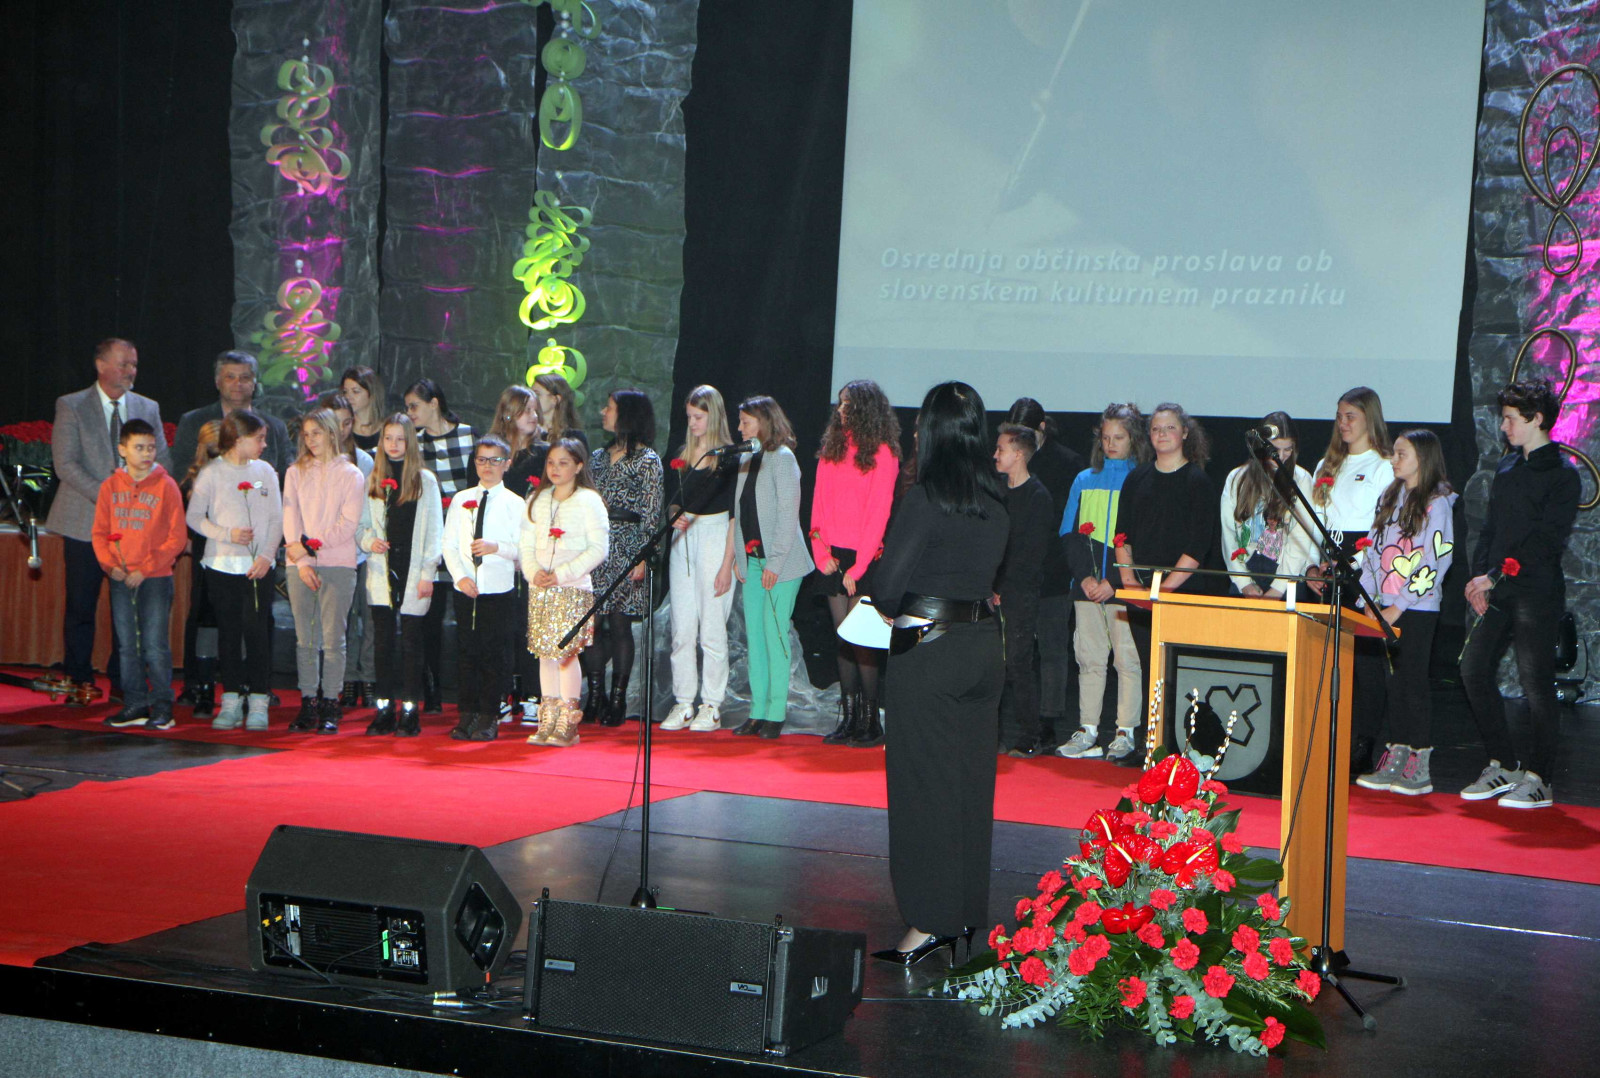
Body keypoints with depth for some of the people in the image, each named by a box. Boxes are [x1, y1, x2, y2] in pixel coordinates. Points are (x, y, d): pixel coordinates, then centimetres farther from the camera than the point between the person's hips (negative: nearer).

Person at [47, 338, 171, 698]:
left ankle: (123, 681, 10)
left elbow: (162, 462, 12)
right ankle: (79, 680, 12)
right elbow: (65, 463, -7)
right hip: (86, 522, -3)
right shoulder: (71, 406, 1)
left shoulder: (148, 408, 12)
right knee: (81, 606, 1)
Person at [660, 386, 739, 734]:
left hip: (715, 539, -6)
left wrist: (727, 563, -13)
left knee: (712, 629, -3)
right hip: (683, 539, 6)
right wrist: (675, 515, -3)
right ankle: (683, 703, 10)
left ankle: (712, 707, 4)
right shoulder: (683, 456, 13)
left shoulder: (728, 457, -6)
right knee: (682, 628, 4)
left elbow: (735, 513, -9)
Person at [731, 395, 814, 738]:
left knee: (775, 633, -6)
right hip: (752, 560, 7)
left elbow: (788, 513, -13)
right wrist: (738, 556, 10)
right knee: (754, 634, 6)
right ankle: (758, 711, 10)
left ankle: (776, 713, -1)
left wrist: (775, 562, -16)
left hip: (780, 562, -7)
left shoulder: (782, 458, -8)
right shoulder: (745, 459, 14)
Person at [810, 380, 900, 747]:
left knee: (861, 640, -7)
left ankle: (871, 721, -1)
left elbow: (878, 513, -9)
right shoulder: (831, 449, 13)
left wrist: (857, 568, -13)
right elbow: (819, 505, 12)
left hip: (864, 558, -5)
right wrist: (821, 552, -1)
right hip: (833, 558, 6)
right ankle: (848, 719, 10)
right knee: (843, 639, 6)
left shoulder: (881, 453, -5)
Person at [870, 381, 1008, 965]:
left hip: (928, 649, -7)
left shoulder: (926, 497, -15)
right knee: (971, 784, 13)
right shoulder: (995, 502, 6)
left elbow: (889, 582, -16)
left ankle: (928, 925, 4)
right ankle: (965, 915, 22)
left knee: (923, 783, 0)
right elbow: (989, 573, 12)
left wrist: (891, 609, 3)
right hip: (983, 643, 7)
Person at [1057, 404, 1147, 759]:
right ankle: (1087, 729, 9)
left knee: (1128, 658, -4)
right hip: (1087, 585, 4)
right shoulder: (1085, 480, 14)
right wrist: (1085, 576, -4)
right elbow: (1069, 535, 11)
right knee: (1089, 657, 5)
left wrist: (1113, 582, -12)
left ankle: (1126, 732, 2)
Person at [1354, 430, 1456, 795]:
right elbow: (1374, 552, 17)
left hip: (1417, 610, -7)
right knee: (1394, 682, 8)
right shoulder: (1389, 498, 15)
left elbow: (1437, 559, -12)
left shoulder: (1436, 502, -7)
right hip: (1385, 608, 7)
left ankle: (1420, 769, 0)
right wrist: (1370, 600, 8)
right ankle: (1395, 762, 12)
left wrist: (1400, 605, -13)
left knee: (1414, 682, -5)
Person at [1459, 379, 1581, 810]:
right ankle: (1503, 764, 16)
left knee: (1536, 685, -4)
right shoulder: (1506, 467, 15)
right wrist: (1478, 575, 4)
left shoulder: (1562, 474, -8)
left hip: (1536, 593, -7)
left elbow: (1547, 540, -14)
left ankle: (1538, 778, 5)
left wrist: (1495, 577, -16)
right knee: (1474, 670, 4)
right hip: (1498, 592, 8)